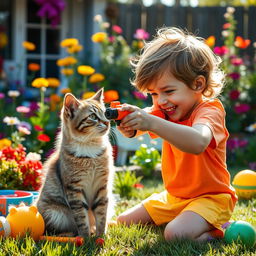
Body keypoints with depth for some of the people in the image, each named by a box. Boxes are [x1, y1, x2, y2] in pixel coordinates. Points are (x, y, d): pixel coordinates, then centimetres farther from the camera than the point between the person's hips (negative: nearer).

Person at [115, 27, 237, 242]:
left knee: (175, 234, -33)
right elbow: (135, 130, -9)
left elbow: (198, 142, -45)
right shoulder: (165, 110, 4)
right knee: (123, 222, 10)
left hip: (209, 198, -9)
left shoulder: (209, 111, -21)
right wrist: (127, 124, -35)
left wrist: (152, 123, -54)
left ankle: (223, 231, -4)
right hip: (173, 197, 9)